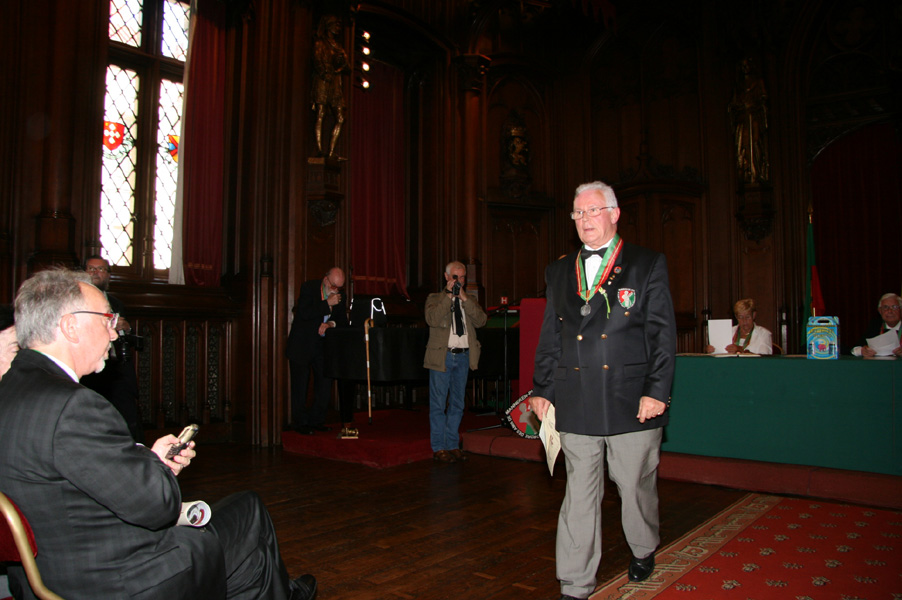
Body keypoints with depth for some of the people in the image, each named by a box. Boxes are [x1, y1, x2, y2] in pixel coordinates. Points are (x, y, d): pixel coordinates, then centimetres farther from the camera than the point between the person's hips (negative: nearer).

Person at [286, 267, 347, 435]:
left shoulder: (339, 297, 2)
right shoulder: (308, 288, -12)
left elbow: (343, 321, 2)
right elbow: (304, 314, -24)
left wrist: (331, 323, -20)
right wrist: (327, 304, -25)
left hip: (322, 345, 5)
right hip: (302, 345, -5)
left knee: (325, 382, 4)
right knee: (300, 384, 0)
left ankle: (316, 420, 17)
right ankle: (300, 422, 10)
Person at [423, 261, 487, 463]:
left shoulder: (469, 301, 13)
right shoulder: (435, 298, 3)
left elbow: (481, 321, -4)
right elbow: (432, 319, -16)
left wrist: (464, 298, -10)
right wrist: (448, 296, -16)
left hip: (463, 356, 4)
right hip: (441, 356, -4)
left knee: (457, 404, 11)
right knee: (438, 404, 0)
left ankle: (453, 445, 20)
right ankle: (439, 448, 8)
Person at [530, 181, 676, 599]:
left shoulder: (648, 266, 3)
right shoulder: (559, 271, 12)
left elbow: (663, 333, -1)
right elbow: (549, 337, 14)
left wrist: (656, 391, -8)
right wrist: (541, 390, 10)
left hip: (632, 403, -2)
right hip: (576, 405, 2)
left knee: (636, 485, 12)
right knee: (579, 493, 6)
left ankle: (643, 550, 42)